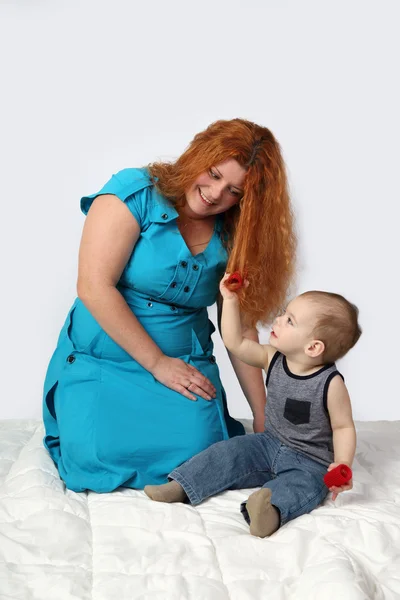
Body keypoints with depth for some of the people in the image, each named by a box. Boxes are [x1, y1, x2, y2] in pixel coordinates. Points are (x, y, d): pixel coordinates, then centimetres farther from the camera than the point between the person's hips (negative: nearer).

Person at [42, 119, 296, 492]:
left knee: (196, 451, -24)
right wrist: (157, 363, -13)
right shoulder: (134, 192, -9)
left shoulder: (231, 238, 4)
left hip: (185, 367, 3)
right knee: (96, 459, -24)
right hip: (101, 362, -2)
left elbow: (241, 329, 5)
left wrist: (262, 418, 3)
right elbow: (94, 287, -16)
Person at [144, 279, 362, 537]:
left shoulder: (331, 384, -19)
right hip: (269, 445, 7)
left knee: (303, 485, -36)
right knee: (228, 452, -7)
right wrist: (231, 300, -4)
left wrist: (341, 466, -29)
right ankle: (180, 487, -7)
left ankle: (272, 506, -64)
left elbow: (343, 427, -13)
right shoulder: (274, 359, -3)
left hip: (310, 462, -7)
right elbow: (235, 343, 0)